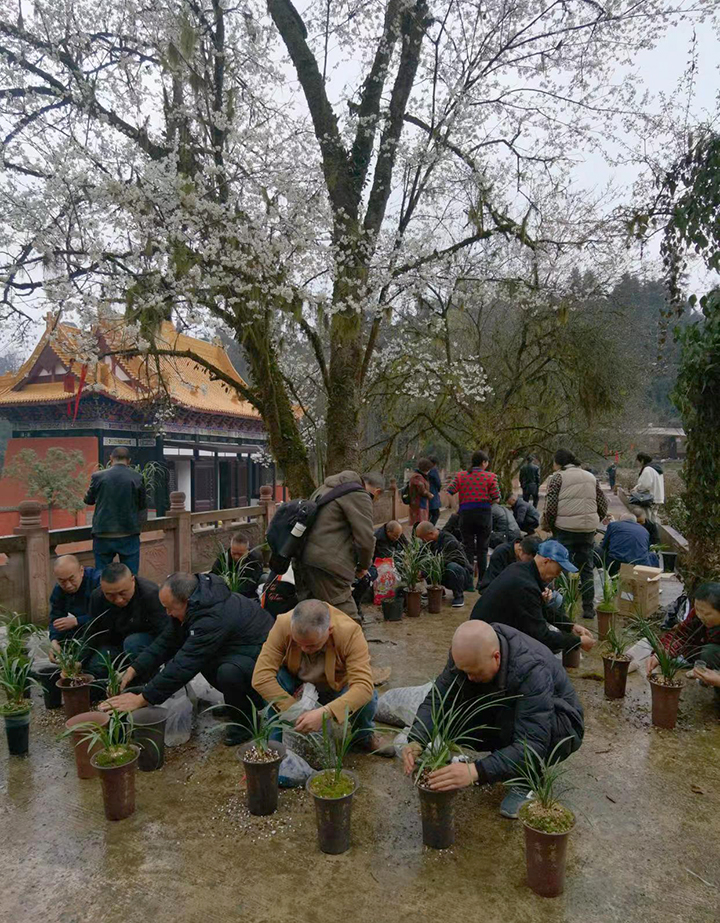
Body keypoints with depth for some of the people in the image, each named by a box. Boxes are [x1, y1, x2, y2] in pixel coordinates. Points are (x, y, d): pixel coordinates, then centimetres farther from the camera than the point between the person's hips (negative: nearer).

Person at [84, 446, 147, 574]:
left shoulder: (98, 476, -3)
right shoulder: (137, 478, -4)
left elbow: (88, 500, 13)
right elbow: (143, 509, 6)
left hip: (102, 536, 1)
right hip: (129, 535, -1)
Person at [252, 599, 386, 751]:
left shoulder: (351, 633, -33)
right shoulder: (283, 625, -31)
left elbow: (364, 686, -40)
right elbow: (260, 677, -33)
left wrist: (325, 713, -52)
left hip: (338, 689, 0)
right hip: (298, 685, 1)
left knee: (368, 700, -29)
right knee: (273, 679, -30)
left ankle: (363, 736, 6)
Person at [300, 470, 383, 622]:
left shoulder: (325, 488, 19)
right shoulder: (359, 496, -9)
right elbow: (366, 539, -12)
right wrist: (364, 566, 6)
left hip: (307, 561, 10)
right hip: (328, 567, -9)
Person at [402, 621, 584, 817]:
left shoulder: (532, 670, -37)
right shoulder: (468, 653, -21)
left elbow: (533, 745, -42)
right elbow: (437, 698, -18)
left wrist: (476, 771, -52)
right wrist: (416, 741, -36)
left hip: (561, 728, -5)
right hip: (506, 720, 6)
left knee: (509, 715, -37)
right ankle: (502, 755, 5)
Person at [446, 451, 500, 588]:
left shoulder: (460, 476, 3)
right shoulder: (490, 476, -2)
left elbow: (448, 493, -6)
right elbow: (496, 498, -7)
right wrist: (487, 503, 12)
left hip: (466, 514, 1)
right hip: (484, 513, -1)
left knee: (468, 547, 9)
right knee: (482, 548, 9)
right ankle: (482, 580, 12)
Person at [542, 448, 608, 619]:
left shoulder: (557, 477, -2)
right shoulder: (591, 477, 14)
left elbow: (550, 507, -9)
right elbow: (603, 506, 13)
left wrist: (548, 526, 5)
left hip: (565, 528, -5)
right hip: (589, 529, 5)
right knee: (587, 569, 13)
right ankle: (588, 608, 17)